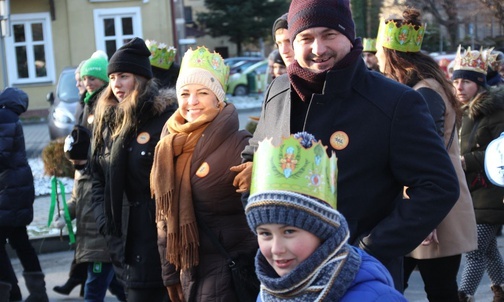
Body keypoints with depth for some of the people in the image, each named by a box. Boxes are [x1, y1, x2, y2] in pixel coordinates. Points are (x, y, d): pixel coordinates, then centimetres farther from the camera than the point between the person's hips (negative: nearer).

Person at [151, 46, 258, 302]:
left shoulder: (240, 146, -11)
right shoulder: (169, 148, 8)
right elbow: (165, 217, 12)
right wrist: (170, 274, 12)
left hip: (230, 269, -6)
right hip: (189, 270, 6)